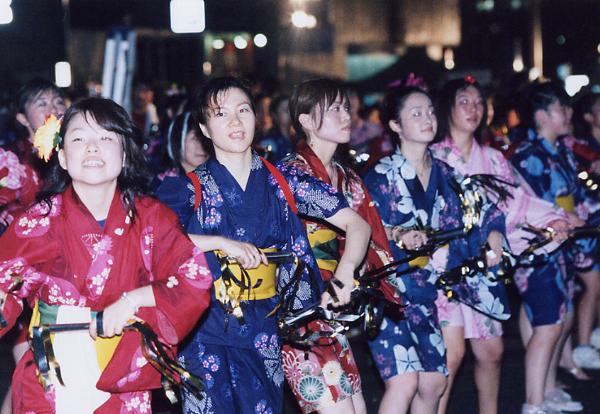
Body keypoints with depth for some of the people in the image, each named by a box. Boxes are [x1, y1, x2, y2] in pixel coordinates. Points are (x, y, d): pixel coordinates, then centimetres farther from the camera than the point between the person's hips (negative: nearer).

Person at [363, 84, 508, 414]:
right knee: (404, 381, -17)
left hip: (425, 293, 6)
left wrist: (493, 232, -7)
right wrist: (398, 235, -30)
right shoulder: (381, 174, -7)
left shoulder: (443, 173, 9)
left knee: (434, 383, 7)